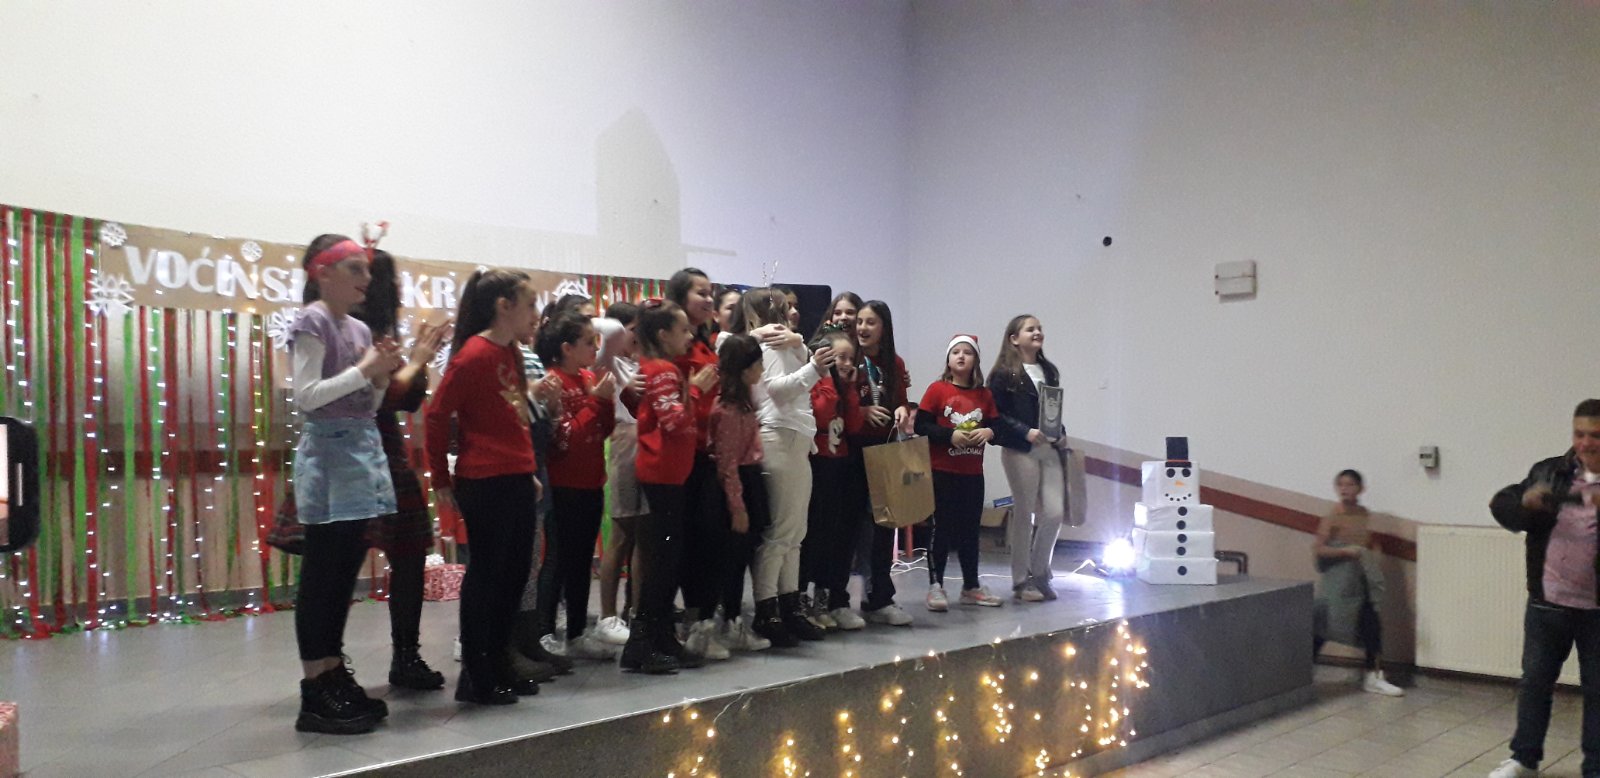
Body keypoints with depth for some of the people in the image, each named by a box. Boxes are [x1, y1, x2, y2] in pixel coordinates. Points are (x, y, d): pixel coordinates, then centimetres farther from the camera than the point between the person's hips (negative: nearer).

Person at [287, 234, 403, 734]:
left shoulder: (359, 329, 15)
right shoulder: (311, 323, -8)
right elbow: (306, 397, -18)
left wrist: (381, 376, -1)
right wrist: (364, 369, -18)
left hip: (362, 449, 8)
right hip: (329, 454, -8)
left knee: (345, 572, 11)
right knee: (321, 575, -5)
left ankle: (335, 677, 19)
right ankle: (314, 695, 0)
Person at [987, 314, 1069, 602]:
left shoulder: (1049, 370, 15)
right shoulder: (1004, 374, -4)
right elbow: (996, 415, -9)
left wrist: (1061, 435, 3)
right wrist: (1026, 432, -18)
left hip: (1049, 448, 5)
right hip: (1019, 450, -5)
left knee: (1055, 512, -1)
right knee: (1024, 513, 0)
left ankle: (1039, 573, 18)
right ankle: (1021, 580, 12)